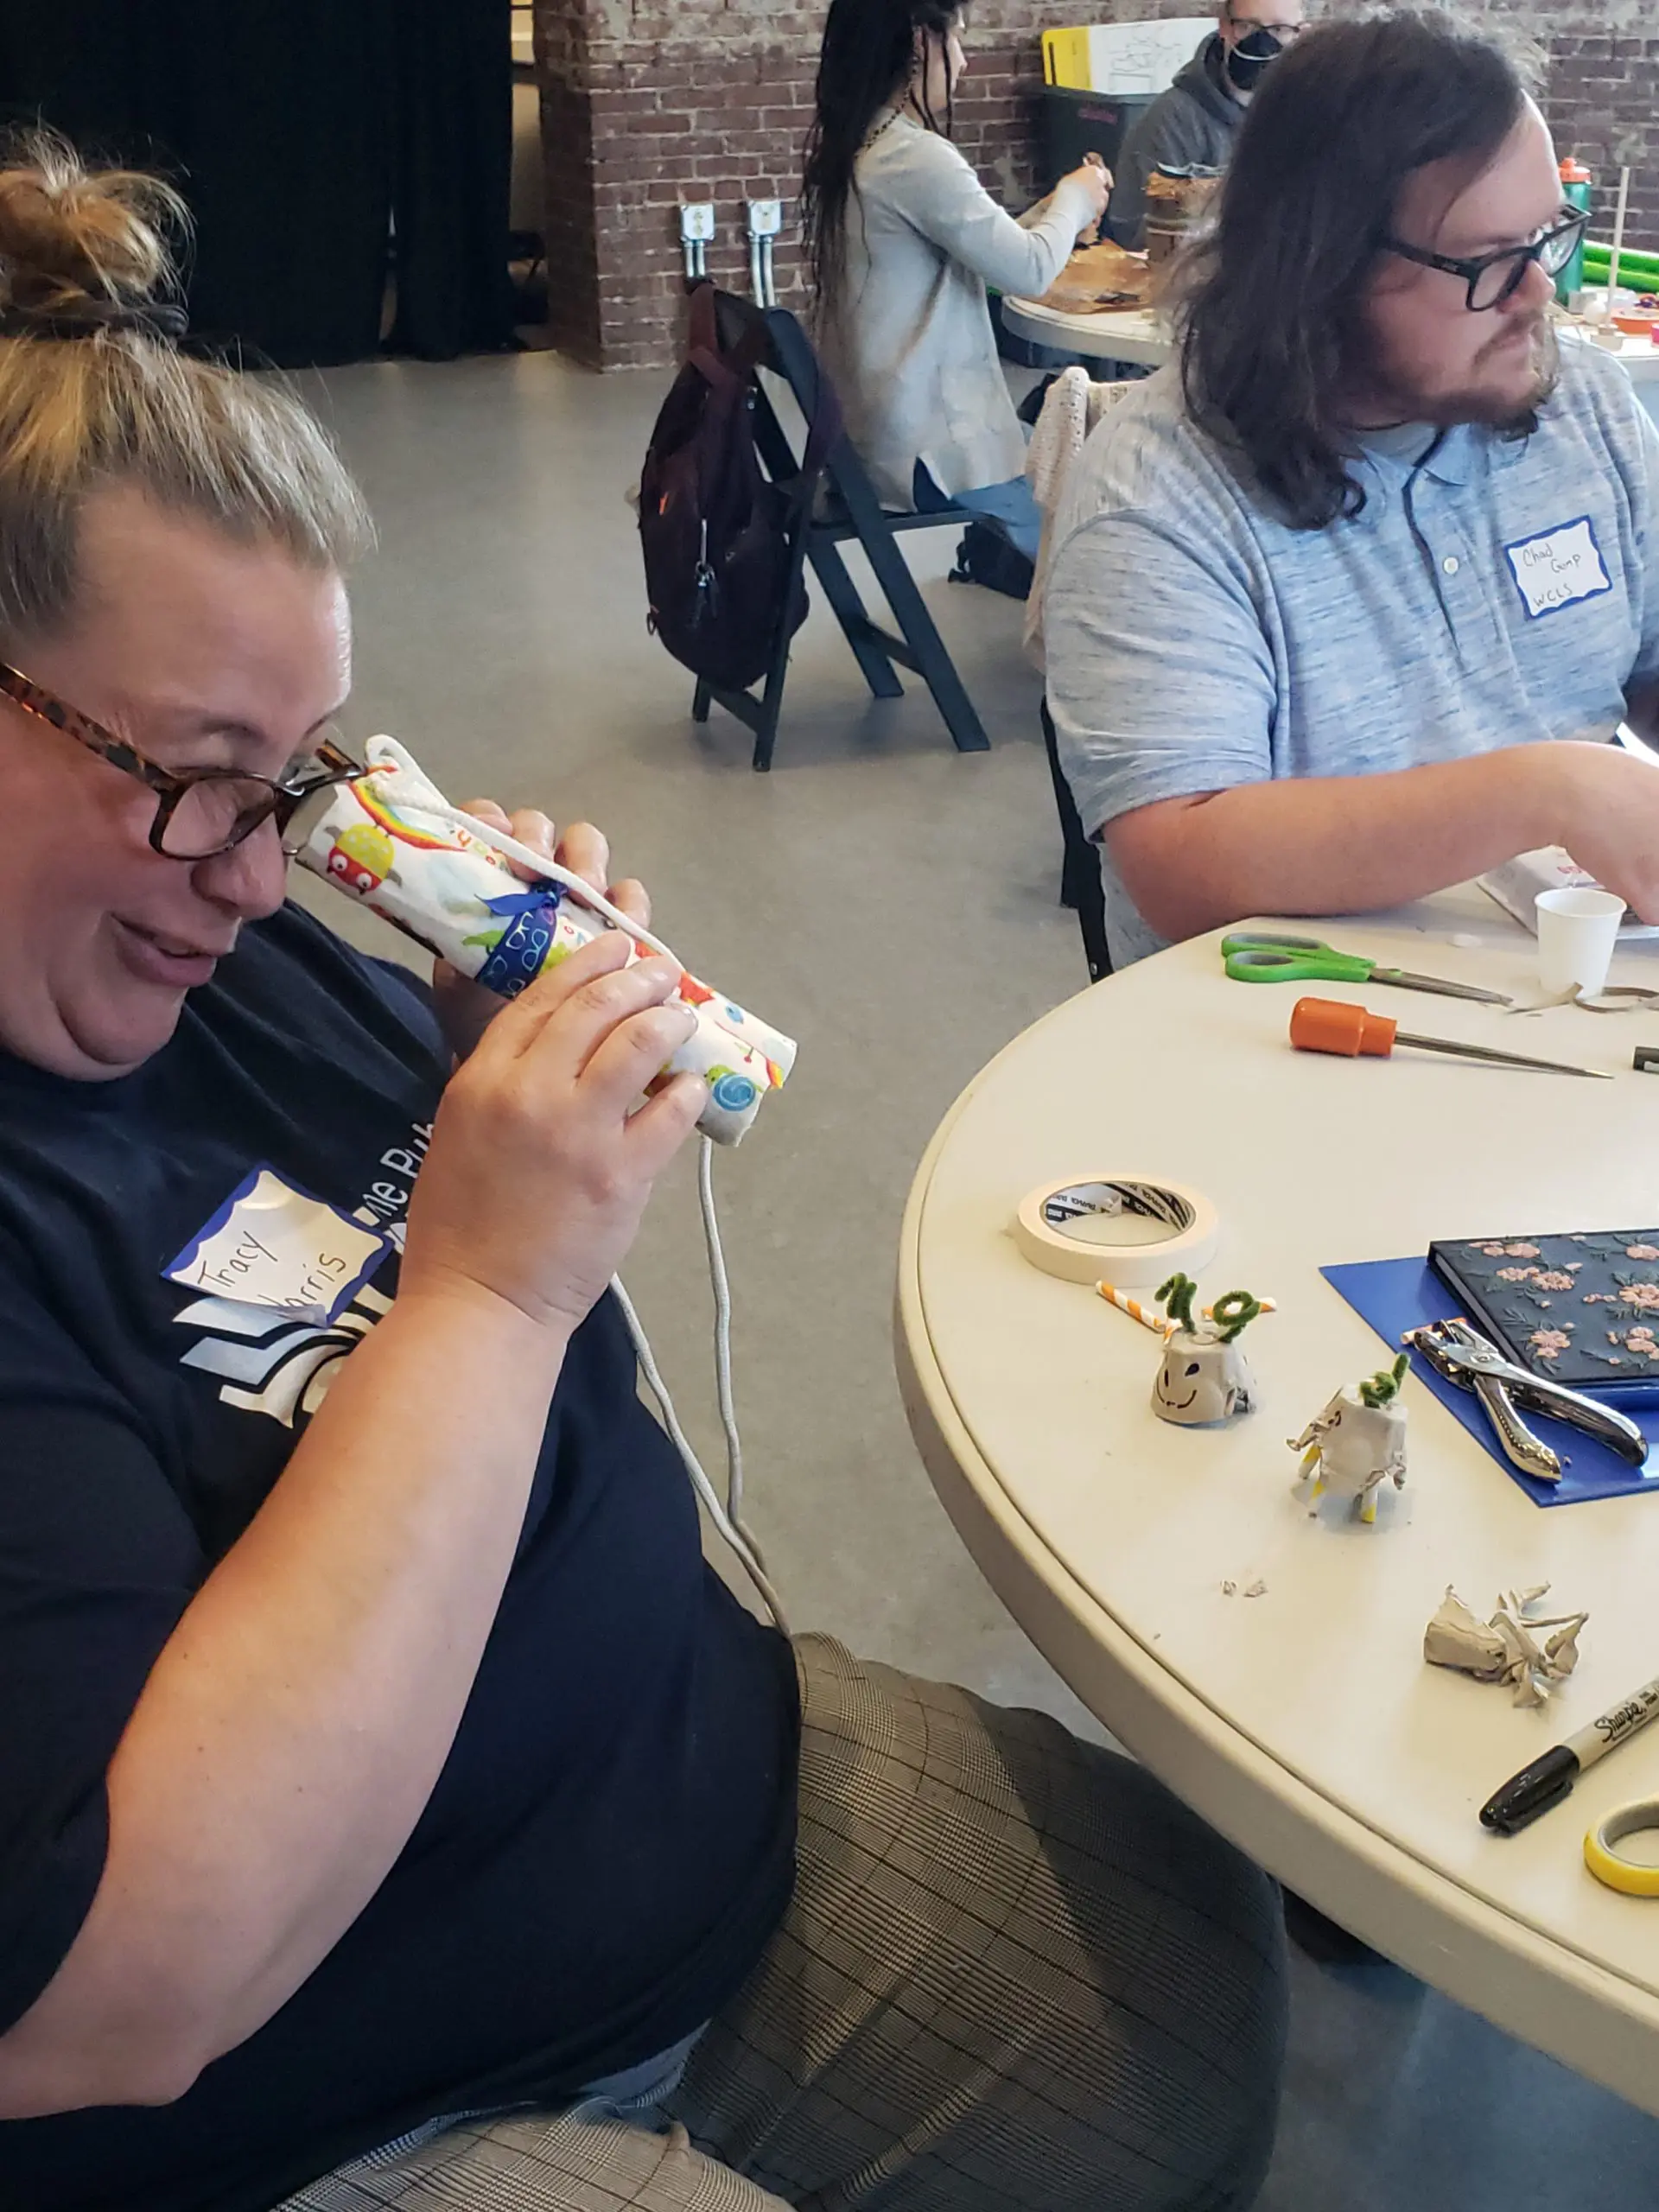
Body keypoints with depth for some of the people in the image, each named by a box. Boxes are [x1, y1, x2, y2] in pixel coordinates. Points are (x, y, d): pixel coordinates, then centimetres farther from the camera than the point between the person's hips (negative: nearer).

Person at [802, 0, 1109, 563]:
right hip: (927, 442, -9)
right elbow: (1030, 271, -13)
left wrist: (1054, 211, 11)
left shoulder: (845, 146, 7)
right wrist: (1074, 201, 3)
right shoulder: (917, 157, -20)